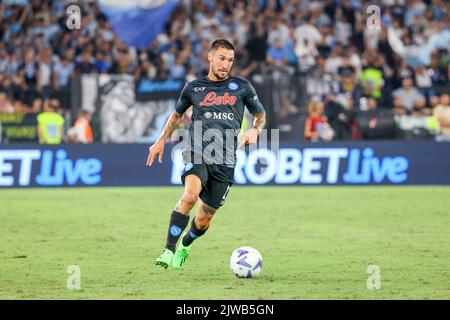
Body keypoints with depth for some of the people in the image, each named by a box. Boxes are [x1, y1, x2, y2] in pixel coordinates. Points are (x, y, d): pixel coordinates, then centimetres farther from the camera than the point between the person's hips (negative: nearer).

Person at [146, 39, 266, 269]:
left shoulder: (242, 87, 11)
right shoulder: (194, 88, 12)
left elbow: (260, 115, 23)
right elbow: (177, 114, 29)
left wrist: (255, 130, 1)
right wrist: (161, 140, 20)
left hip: (225, 161, 1)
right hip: (197, 152, -1)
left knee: (203, 219, 4)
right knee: (190, 194, -32)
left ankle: (184, 247, 37)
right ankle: (169, 250, -27)